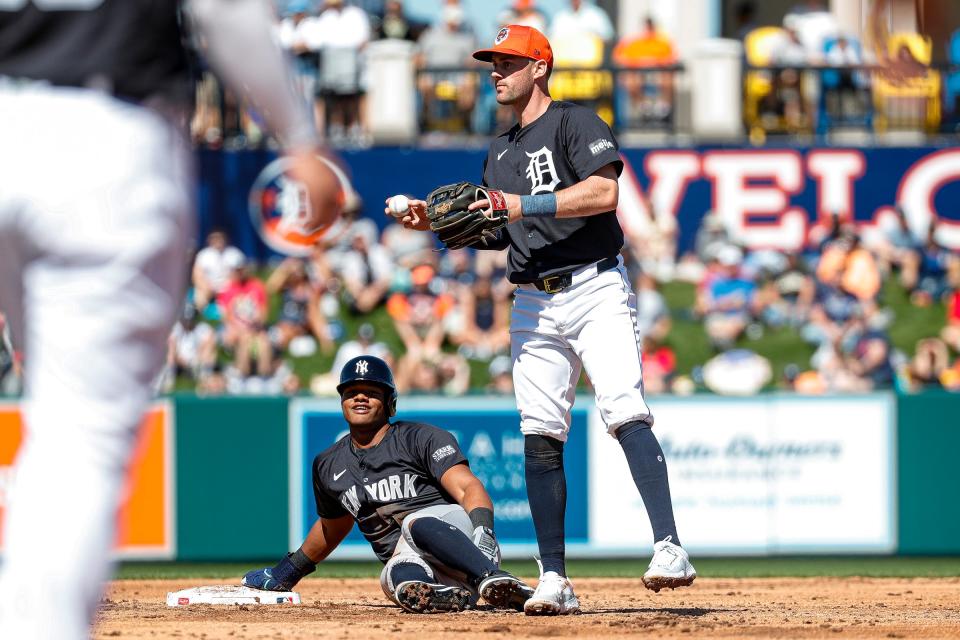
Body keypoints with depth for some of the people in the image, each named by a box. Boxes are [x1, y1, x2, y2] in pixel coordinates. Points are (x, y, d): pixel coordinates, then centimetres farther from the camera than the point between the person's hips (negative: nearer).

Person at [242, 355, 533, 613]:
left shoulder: (421, 438, 2)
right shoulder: (328, 466, 20)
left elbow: (468, 487, -12)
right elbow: (332, 527, 39)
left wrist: (482, 530, -32)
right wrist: (287, 572, 48)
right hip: (404, 558, 4)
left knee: (416, 523, -40)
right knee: (405, 584, -35)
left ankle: (494, 579, -57)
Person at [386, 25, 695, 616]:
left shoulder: (575, 123, -2)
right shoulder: (500, 152, 22)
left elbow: (603, 193, -17)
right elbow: (495, 233, 26)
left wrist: (527, 205, -19)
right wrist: (438, 223, 12)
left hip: (595, 289, -7)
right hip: (535, 306, 7)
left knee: (625, 414, -20)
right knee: (541, 436, 0)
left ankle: (670, 549, -27)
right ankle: (554, 581, 1)